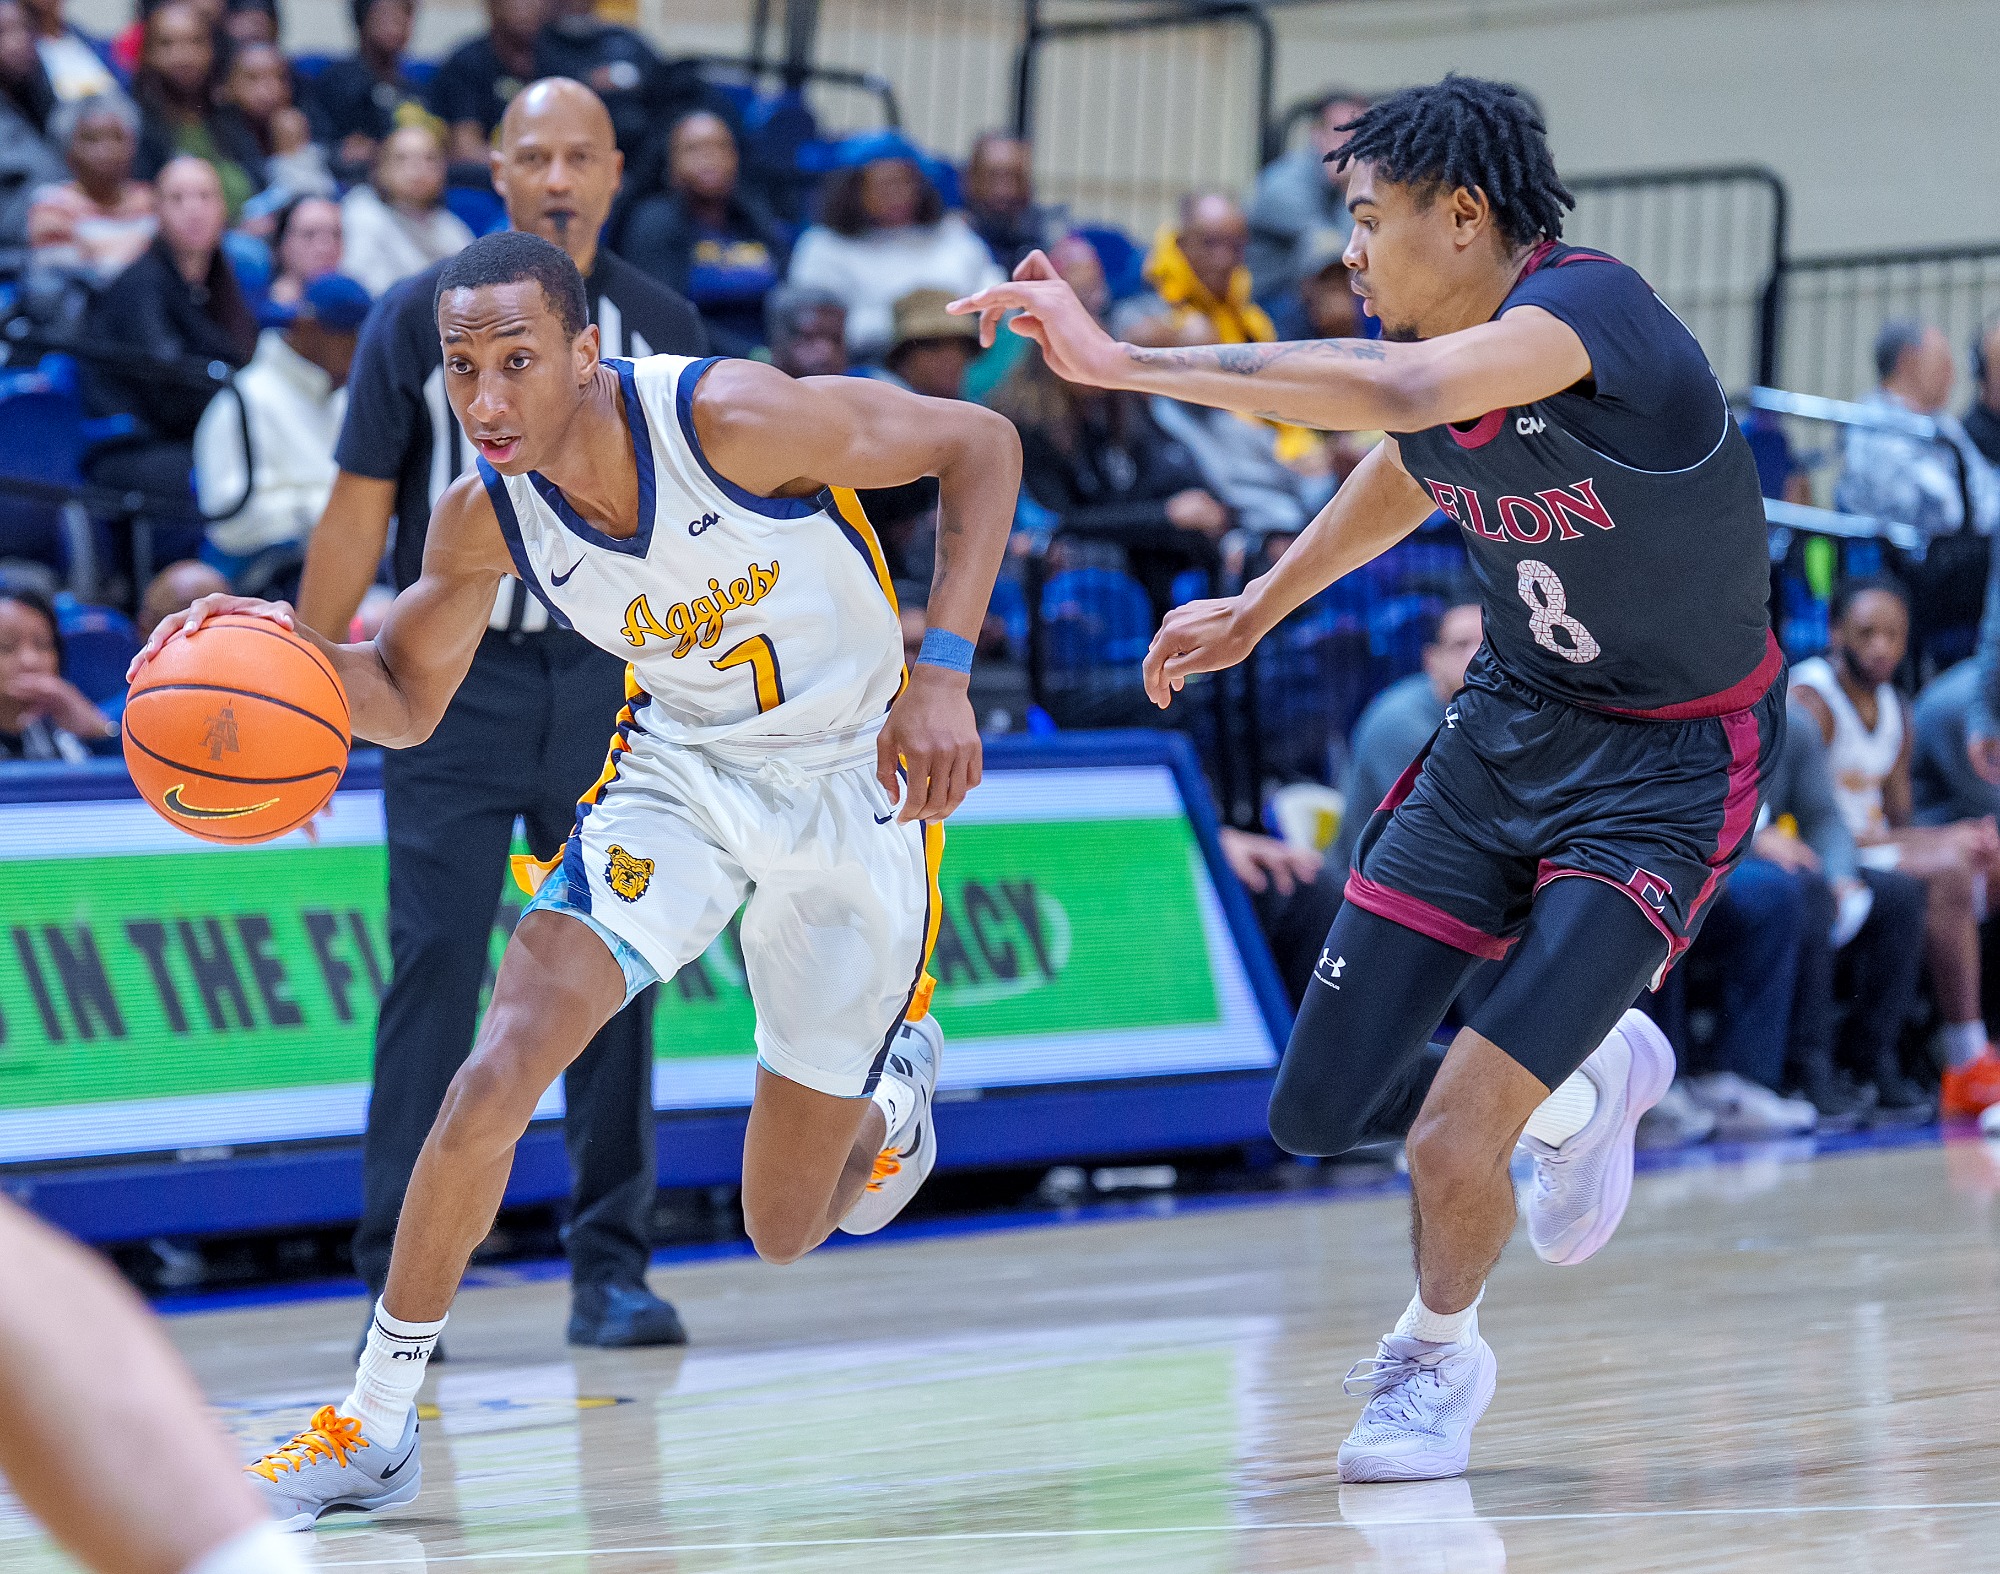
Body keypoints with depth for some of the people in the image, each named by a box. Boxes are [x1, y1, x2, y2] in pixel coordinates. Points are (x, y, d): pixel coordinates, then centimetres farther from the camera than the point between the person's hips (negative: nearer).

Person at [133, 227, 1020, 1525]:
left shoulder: (733, 417, -29)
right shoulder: (486, 518, -14)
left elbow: (979, 442, -17)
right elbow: (407, 700, 2)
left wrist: (943, 672, -25)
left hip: (856, 786, -3)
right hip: (679, 771, 3)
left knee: (788, 1231, 4)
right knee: (500, 1070, -20)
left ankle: (894, 1085, 42)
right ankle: (376, 1427, -5)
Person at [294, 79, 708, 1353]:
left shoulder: (664, 330, 5)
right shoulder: (424, 316, -2)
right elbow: (360, 510, -1)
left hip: (610, 684, 2)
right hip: (454, 679, -2)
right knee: (436, 965, -7)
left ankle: (612, 1268, 9)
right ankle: (399, 1273, -3)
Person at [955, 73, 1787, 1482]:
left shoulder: (1584, 309, -28)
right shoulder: (1419, 346, -4)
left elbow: (1401, 394, -47)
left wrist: (1124, 363, -48)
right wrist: (1256, 613, 28)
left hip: (1669, 767, -8)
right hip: (1514, 719, 8)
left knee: (1452, 1140, -17)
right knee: (1322, 1110, 4)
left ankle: (1438, 1354, 16)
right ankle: (1586, 1080, 33)